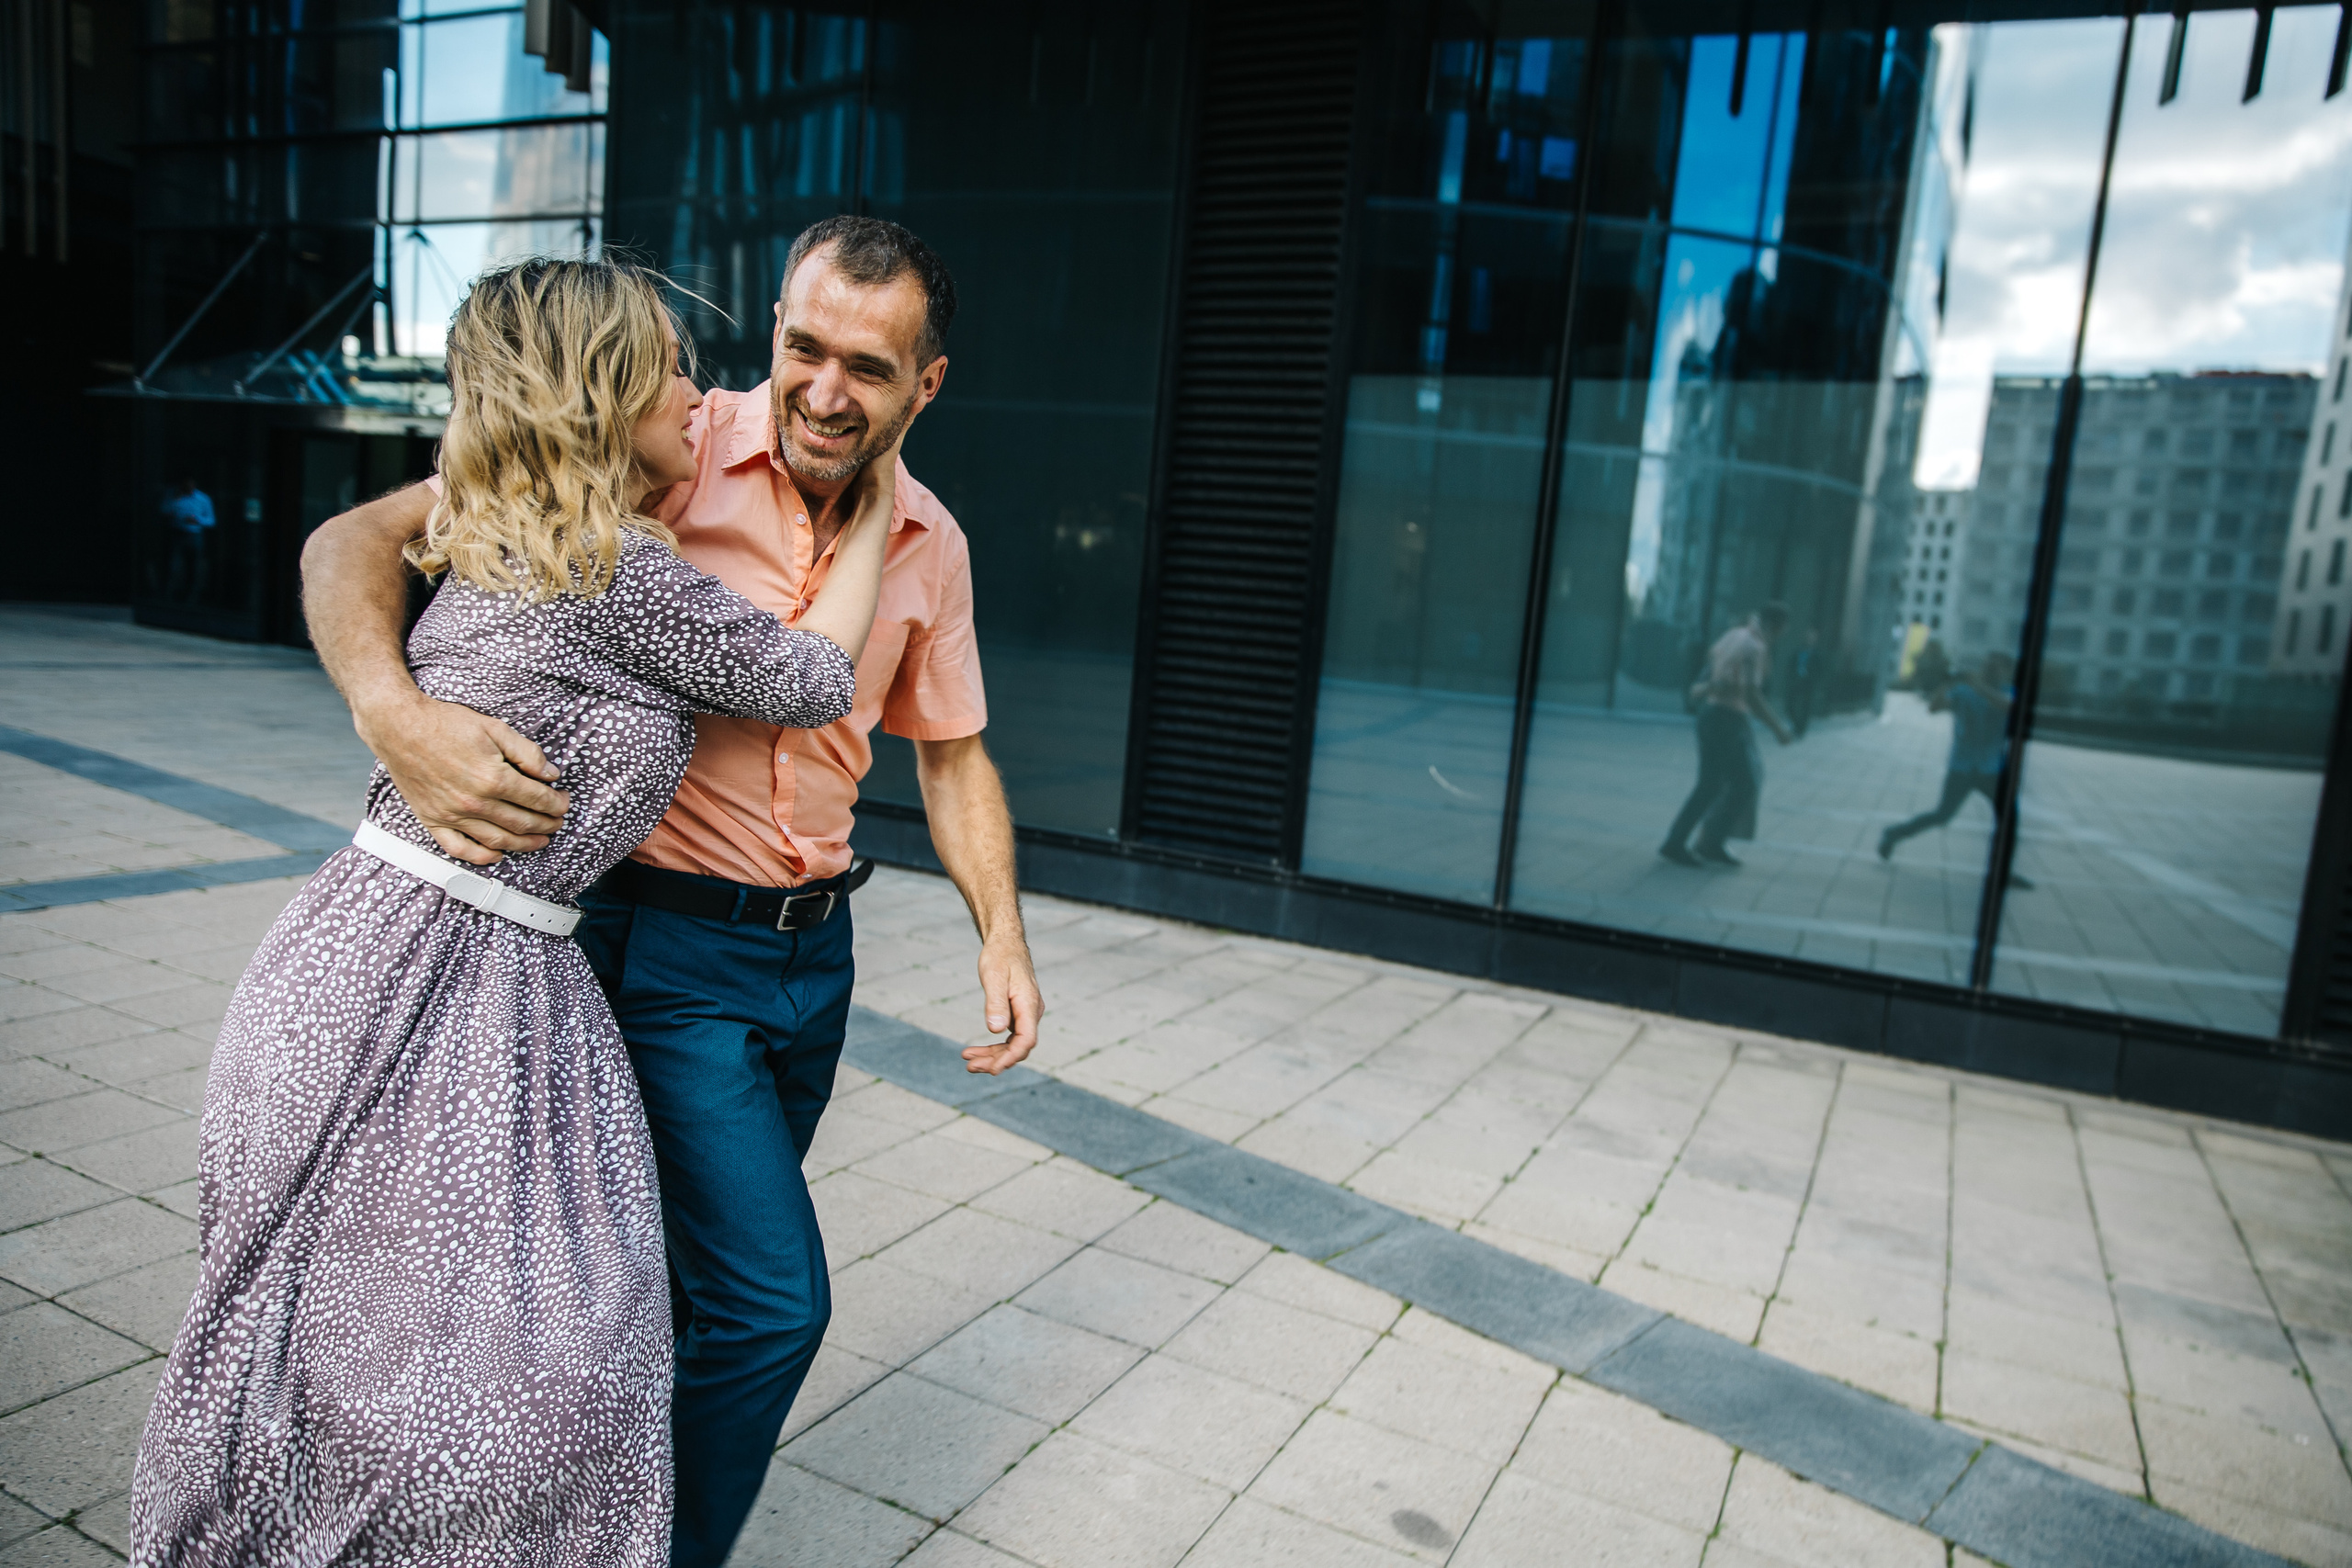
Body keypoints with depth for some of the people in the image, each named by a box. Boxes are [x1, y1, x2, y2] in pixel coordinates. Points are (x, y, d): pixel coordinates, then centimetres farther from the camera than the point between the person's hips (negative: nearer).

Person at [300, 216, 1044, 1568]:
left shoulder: (930, 543, 3)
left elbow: (952, 751, 13)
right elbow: (357, 541, -16)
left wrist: (1003, 932, 3)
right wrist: (396, 715, -35)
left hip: (814, 949, 6)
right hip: (659, 944, -6)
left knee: (704, 1271, 20)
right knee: (773, 1296, -8)